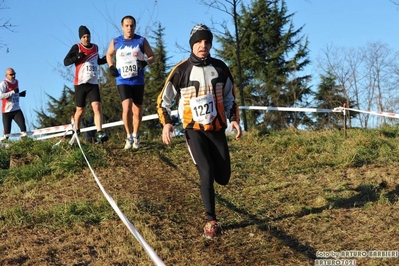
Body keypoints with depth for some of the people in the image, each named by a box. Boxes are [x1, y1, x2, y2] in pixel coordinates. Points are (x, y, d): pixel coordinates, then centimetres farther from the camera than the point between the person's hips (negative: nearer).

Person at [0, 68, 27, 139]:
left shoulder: (16, 81, 11)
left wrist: (20, 94, 7)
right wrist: (13, 92, -28)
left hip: (16, 109, 5)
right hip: (6, 111, -5)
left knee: (23, 126, -15)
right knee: (7, 133, 0)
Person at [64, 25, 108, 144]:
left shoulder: (95, 47, 11)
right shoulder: (76, 47, -3)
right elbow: (66, 62, -7)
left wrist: (106, 59, 9)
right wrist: (77, 57, -23)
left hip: (93, 84, 3)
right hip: (80, 84, -3)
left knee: (97, 107, -15)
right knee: (80, 110, 7)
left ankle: (99, 134, -24)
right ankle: (76, 132, 29)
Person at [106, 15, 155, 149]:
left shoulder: (141, 41, -1)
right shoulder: (115, 42, 3)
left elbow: (152, 56, 6)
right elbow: (109, 54, 21)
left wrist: (146, 62, -15)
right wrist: (111, 66, 3)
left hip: (138, 81, 1)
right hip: (122, 81, -1)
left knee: (137, 111, 8)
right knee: (126, 108, -17)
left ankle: (135, 137, 27)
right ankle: (129, 136, 0)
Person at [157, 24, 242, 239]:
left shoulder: (220, 68, 2)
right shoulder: (181, 70, -7)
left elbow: (229, 97, 15)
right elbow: (163, 100, -1)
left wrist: (234, 119, 1)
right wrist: (166, 123, -15)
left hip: (217, 128, 3)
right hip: (194, 129, -3)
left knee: (223, 177, 0)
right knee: (206, 173, -16)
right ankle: (211, 220, -2)